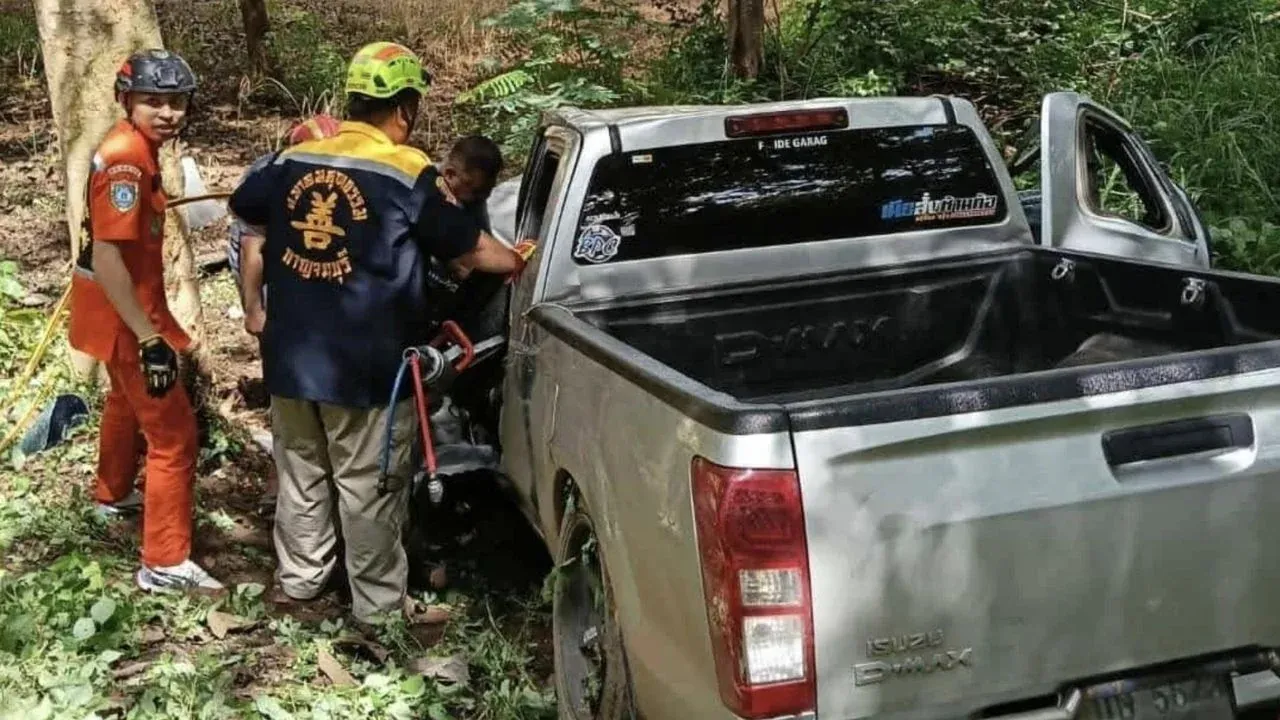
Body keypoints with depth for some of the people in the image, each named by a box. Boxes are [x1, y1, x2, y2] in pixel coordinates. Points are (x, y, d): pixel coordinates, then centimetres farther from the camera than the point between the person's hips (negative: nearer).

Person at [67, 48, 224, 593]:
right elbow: (106, 258, -30)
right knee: (173, 431, -6)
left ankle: (113, 494, 56)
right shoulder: (126, 158, -25)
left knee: (128, 398, 32)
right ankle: (164, 564, 1)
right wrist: (150, 338, -31)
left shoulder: (135, 148, 5)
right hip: (122, 313, -11)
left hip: (123, 307, 11)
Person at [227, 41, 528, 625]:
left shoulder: (293, 161, 4)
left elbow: (241, 208, 22)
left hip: (290, 358, 5)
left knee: (301, 476, 20)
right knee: (369, 490, 5)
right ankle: (379, 606, 15)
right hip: (367, 366, -5)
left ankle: (297, 581, 34)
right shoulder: (405, 173, -12)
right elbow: (468, 249, -4)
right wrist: (521, 263, 14)